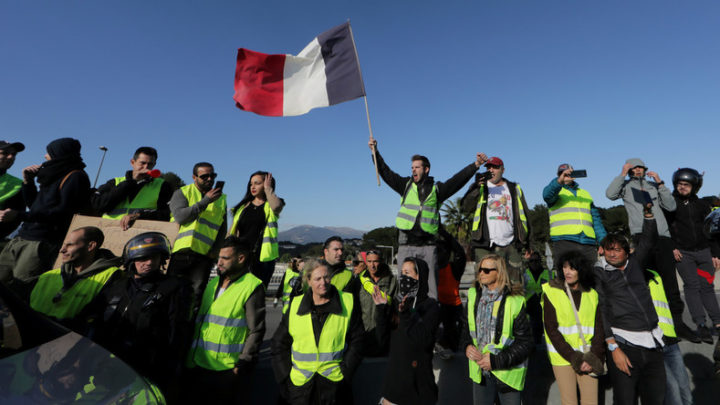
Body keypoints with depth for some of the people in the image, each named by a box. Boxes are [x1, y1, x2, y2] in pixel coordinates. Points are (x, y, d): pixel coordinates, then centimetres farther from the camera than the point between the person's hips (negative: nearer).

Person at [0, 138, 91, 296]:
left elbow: (62, 212, -18)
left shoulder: (75, 176, -9)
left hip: (42, 243, -9)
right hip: (20, 239, 9)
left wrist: (20, 215, -17)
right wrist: (28, 182, 16)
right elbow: (33, 205, 28)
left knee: (18, 293, -9)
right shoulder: (55, 176, 20)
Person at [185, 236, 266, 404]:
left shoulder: (252, 287, -15)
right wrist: (191, 355, 15)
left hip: (228, 370, -7)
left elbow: (256, 331, -15)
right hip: (198, 366, 7)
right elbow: (199, 320, 17)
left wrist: (242, 364, -15)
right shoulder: (213, 283, 9)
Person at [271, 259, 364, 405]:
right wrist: (286, 375, 1)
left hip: (335, 382, -1)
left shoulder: (347, 303, -5)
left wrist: (344, 371, -6)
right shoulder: (295, 305, 0)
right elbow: (279, 343, 7)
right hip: (300, 385, 1)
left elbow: (356, 341, 0)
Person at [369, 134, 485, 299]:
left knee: (431, 284, 4)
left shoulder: (437, 189, 9)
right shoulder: (406, 185, 11)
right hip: (406, 244, 1)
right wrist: (375, 151, 8)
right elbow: (386, 172, 11)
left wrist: (476, 164, -7)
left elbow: (458, 179, 1)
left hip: (428, 245, -1)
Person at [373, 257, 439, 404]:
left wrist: (406, 315, -32)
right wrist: (381, 309, -13)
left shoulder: (430, 305, -11)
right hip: (394, 374, 4)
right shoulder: (396, 301, 2)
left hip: (418, 379, -4)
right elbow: (383, 339, -2)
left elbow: (424, 341, -22)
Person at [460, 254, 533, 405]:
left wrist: (496, 361, -17)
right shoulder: (474, 295, -2)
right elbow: (465, 326, 10)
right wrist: (467, 346, -8)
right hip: (480, 370, 4)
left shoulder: (515, 302, -16)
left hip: (507, 371, -4)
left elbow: (525, 343, -12)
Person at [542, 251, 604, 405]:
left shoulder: (591, 294, 6)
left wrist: (594, 357, -5)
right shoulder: (551, 292, -4)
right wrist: (573, 357, -12)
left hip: (588, 358, 3)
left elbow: (599, 328, 5)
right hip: (562, 357, -2)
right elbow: (551, 329, -7)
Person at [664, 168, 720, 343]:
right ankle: (701, 324, -7)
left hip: (704, 251, 3)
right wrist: (672, 247, -8)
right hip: (683, 253, -3)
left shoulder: (702, 204, 11)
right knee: (692, 286, -8)